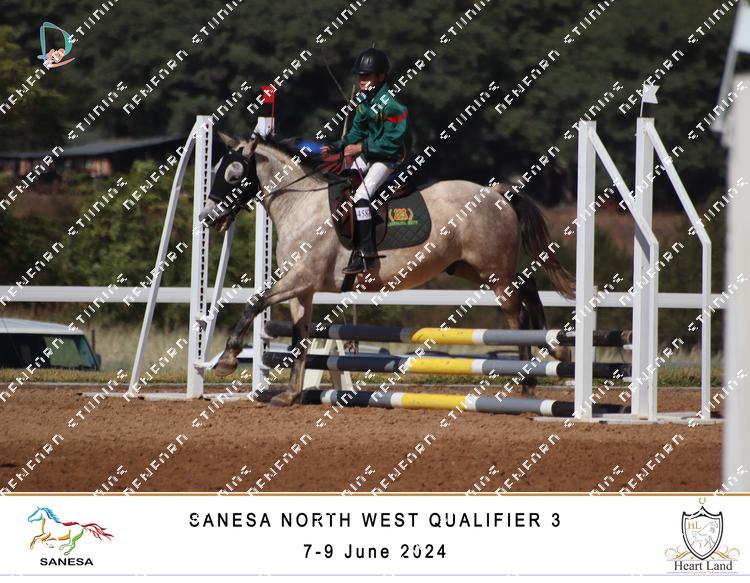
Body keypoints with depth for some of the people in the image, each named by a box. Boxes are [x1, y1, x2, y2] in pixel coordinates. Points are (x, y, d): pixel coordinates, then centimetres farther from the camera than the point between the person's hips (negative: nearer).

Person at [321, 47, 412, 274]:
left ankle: (366, 253, -20)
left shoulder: (392, 104, -24)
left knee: (361, 196, -22)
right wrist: (336, 146, -2)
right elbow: (358, 131, 12)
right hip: (369, 151, 9)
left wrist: (361, 148, -23)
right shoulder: (367, 99, 4)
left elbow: (392, 142, -24)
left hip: (390, 157, -9)